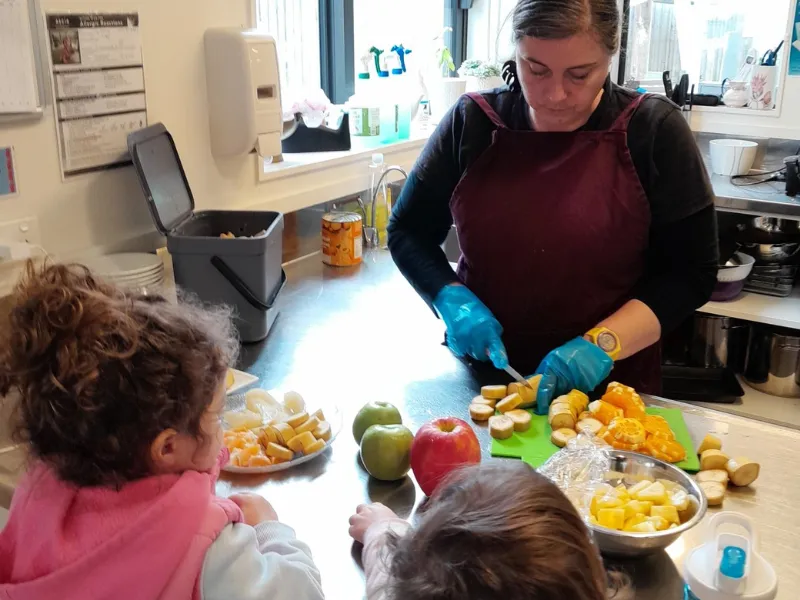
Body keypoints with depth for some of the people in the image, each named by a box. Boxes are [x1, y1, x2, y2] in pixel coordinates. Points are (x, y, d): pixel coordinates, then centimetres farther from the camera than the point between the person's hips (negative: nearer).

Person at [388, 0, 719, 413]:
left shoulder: (654, 131, -9)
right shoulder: (473, 122, -6)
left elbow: (690, 272, -6)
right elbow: (407, 233, 2)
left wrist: (603, 343, -20)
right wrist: (452, 300, -15)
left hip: (609, 386, -2)